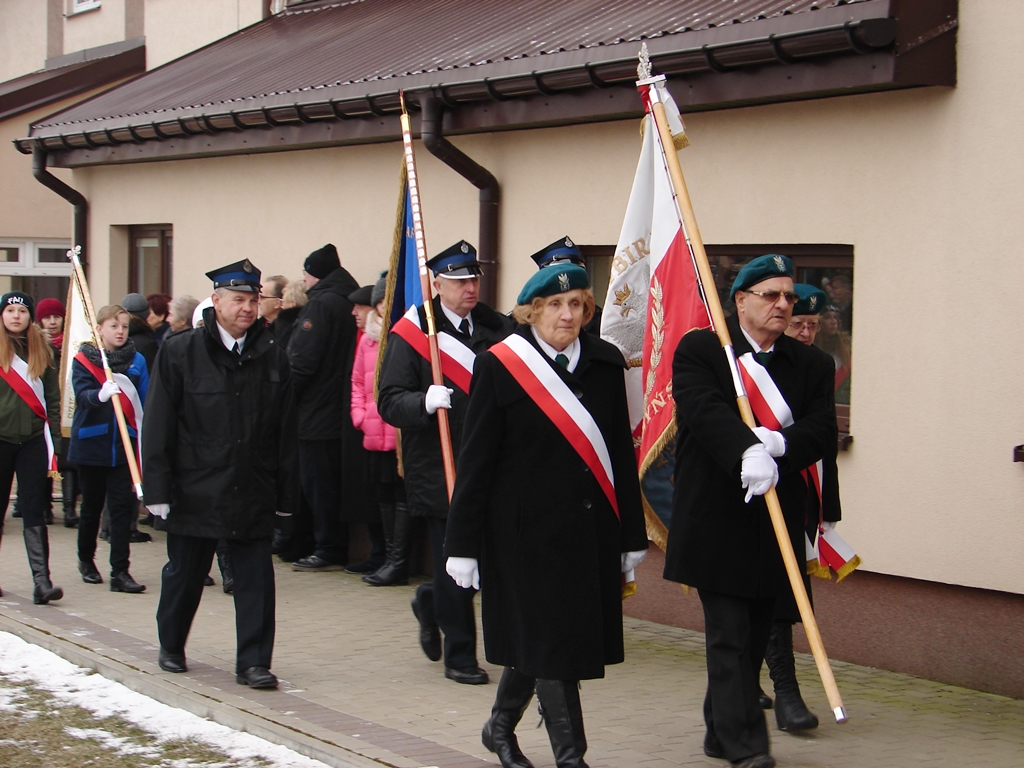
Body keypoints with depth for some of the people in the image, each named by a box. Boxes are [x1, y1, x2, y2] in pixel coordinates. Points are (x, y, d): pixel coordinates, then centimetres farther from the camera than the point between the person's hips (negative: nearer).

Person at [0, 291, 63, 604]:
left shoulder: (41, 350, 8)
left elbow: (53, 399, 10)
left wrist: (54, 443, 4)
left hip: (33, 440, 1)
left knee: (34, 513, -3)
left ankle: (41, 579, -9)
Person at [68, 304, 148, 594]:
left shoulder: (137, 361, 2)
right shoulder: (83, 359, -2)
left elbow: (145, 404, 2)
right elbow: (82, 395, -17)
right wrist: (100, 394, -38)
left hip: (124, 446, 0)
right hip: (91, 443, 0)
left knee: (122, 507, -5)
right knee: (92, 506, 14)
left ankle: (120, 572, -4)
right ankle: (86, 559, 34)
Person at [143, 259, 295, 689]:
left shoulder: (272, 358, 4)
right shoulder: (180, 353, -2)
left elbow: (284, 431, 5)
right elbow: (159, 426, -4)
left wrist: (284, 492, 3)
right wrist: (159, 488, -8)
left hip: (253, 494, 2)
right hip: (194, 491, -1)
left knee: (256, 580, 0)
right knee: (184, 575, 12)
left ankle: (253, 663, 7)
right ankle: (171, 649, 32)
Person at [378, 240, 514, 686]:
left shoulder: (497, 329, 10)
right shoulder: (411, 334, -3)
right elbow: (389, 402, -8)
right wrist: (425, 402, -27)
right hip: (437, 469, -4)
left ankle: (431, 605, 35)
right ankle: (460, 656, 15)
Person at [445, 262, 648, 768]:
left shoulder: (606, 363, 5)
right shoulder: (499, 365, -6)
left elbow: (622, 454, 8)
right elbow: (475, 460, -5)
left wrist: (632, 535, 8)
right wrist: (462, 544, -7)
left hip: (591, 530, 4)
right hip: (527, 530, -4)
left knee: (536, 637, 13)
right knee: (547, 637, -3)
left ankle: (501, 726, 34)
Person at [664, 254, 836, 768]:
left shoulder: (810, 365, 10)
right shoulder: (699, 350, -2)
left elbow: (823, 433, -2)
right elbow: (704, 409, -19)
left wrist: (778, 444, -23)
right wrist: (747, 451, -36)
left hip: (776, 525, 5)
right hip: (716, 521, -5)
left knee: (754, 636, 12)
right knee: (729, 634, -7)